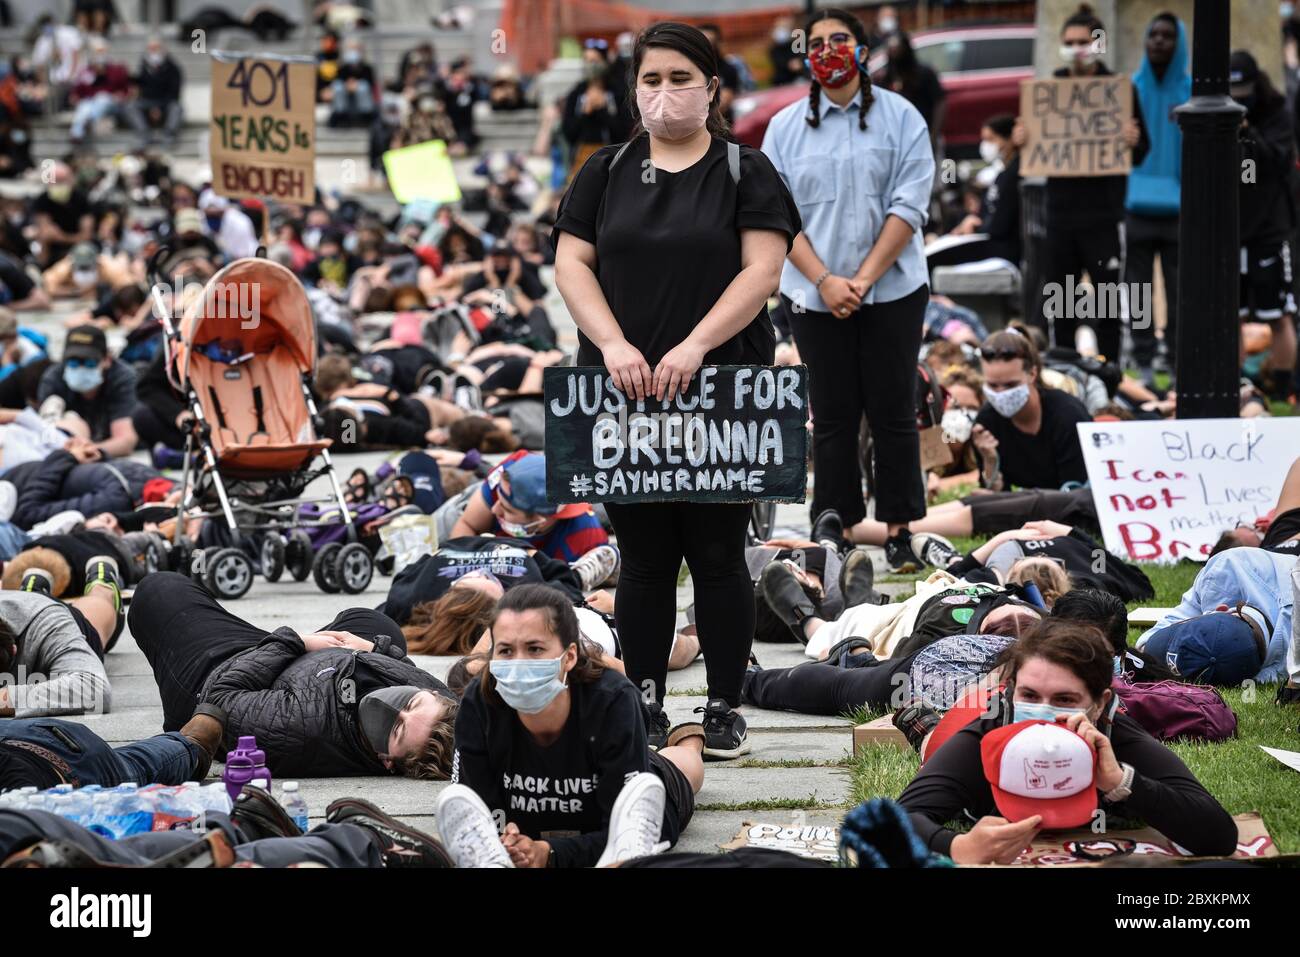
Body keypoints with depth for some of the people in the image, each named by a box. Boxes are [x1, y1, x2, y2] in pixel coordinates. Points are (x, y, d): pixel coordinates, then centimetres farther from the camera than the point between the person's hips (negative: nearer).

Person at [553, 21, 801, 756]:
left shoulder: (747, 172, 3)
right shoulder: (607, 173, 10)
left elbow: (762, 269, -7)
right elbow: (572, 262, 4)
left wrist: (695, 346, -19)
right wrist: (613, 344, -12)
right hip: (623, 396, 2)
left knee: (718, 555, 2)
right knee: (644, 559, 7)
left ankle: (727, 708, 10)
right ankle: (645, 704, 14)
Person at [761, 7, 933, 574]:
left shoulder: (900, 118, 0)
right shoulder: (785, 127, 6)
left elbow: (909, 207, -6)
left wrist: (863, 279, -13)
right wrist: (824, 281, -11)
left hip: (891, 292, -1)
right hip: (813, 295, 1)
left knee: (893, 413, 3)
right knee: (832, 417, 5)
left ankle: (899, 531, 12)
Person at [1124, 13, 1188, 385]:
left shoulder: (1193, 93, 5)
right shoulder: (1129, 89, 9)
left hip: (1178, 209, -1)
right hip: (1136, 205, 1)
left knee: (1179, 294, 0)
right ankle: (1142, 366, 9)